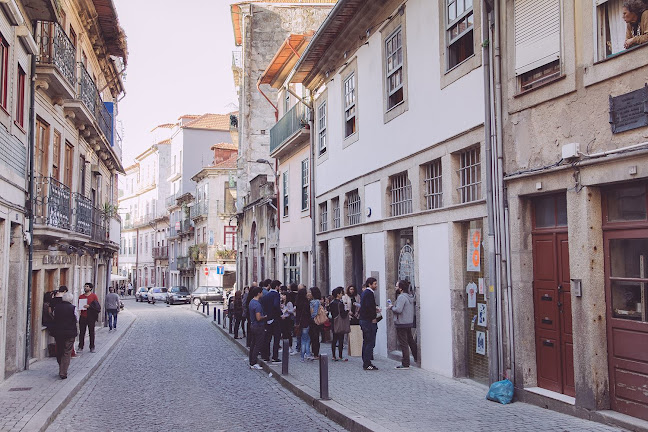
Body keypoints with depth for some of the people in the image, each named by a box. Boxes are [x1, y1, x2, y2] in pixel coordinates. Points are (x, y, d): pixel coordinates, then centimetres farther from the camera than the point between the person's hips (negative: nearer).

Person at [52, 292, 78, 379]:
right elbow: (75, 321, -4)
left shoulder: (57, 307, 4)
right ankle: (63, 373, -4)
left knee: (59, 352, 16)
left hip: (58, 333, 4)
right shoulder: (72, 308, -9)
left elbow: (54, 319, 12)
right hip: (69, 333, -4)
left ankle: (61, 370, 27)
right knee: (67, 353, 0)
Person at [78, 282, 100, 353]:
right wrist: (80, 308, 0)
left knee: (91, 332, 2)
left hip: (91, 317, -3)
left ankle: (92, 347, 9)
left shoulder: (94, 296, 1)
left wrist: (89, 306, -15)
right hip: (83, 317, 3)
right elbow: (79, 305, 22)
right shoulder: (81, 296, 12)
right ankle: (80, 347, 8)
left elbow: (97, 306, -3)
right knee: (82, 332, 1)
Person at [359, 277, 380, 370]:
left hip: (363, 320, 10)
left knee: (366, 342, 14)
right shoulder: (369, 293, -15)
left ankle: (365, 363, 19)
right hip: (369, 321, -10)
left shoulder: (364, 292, 16)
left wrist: (375, 309, 14)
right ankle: (367, 364, -6)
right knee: (370, 343, -7)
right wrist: (374, 318, -15)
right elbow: (369, 307, -25)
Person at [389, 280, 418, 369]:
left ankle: (405, 364, -1)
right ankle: (416, 358, 30)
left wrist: (391, 308, -10)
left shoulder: (401, 297, -18)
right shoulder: (410, 297, 12)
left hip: (402, 324, -10)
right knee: (411, 341, 20)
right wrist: (394, 307, 12)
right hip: (409, 322, 10)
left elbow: (398, 309, -27)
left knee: (403, 344, -5)